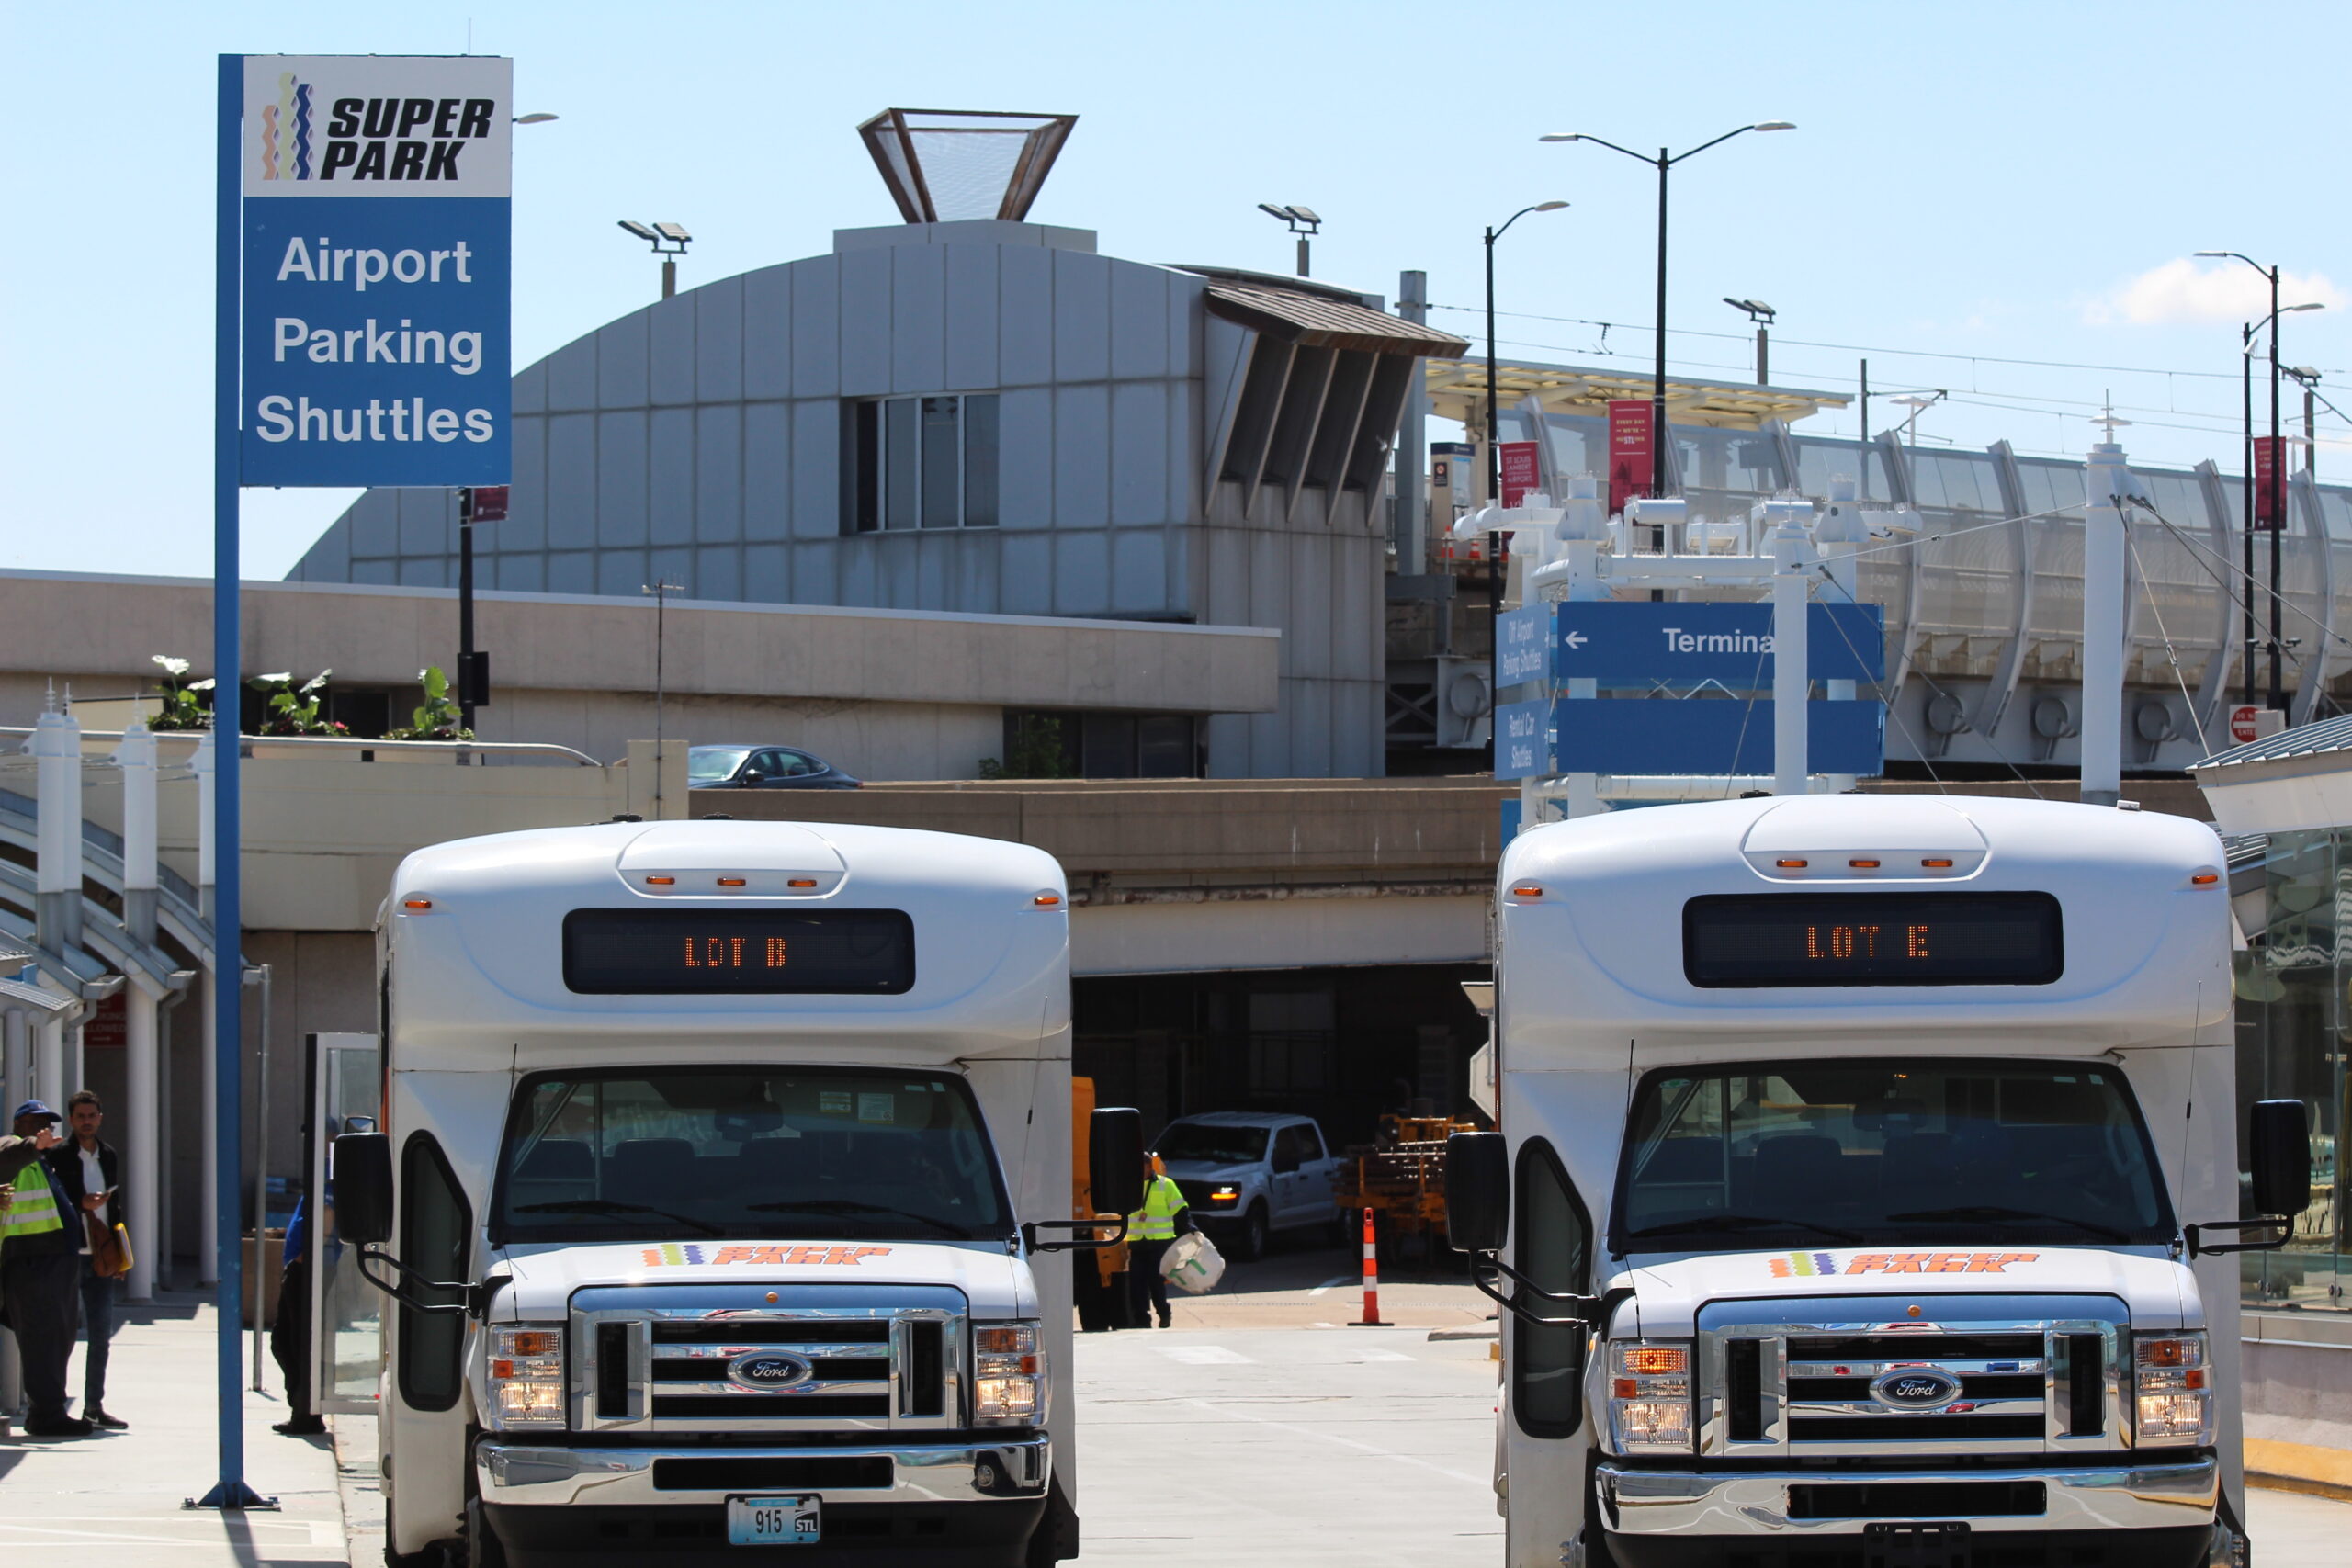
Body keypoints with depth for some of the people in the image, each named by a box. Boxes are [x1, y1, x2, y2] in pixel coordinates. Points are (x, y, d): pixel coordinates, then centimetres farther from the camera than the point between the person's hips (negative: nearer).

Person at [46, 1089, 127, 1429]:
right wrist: (81, 1204, -23)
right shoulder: (57, 1156, -5)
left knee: (101, 1335, 6)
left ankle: (94, 1406, 13)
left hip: (102, 1259, 5)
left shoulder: (109, 1156, 13)